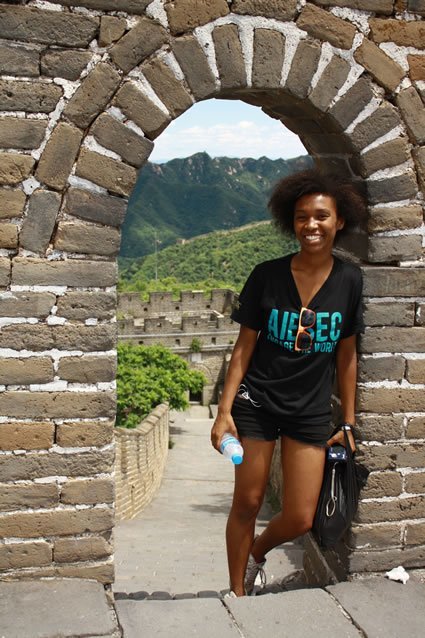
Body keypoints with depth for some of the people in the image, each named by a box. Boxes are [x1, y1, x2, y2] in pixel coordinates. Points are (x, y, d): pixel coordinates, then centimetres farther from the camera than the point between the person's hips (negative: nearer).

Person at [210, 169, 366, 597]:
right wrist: (224, 410, -9)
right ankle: (237, 591, 30)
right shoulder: (267, 275, -8)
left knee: (299, 520, 3)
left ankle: (256, 553, 36)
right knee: (247, 505, 7)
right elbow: (244, 347, -3)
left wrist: (348, 422, 7)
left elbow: (346, 354, 5)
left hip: (311, 412, 2)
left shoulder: (349, 280, -2)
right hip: (257, 402, -2)